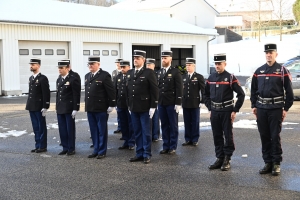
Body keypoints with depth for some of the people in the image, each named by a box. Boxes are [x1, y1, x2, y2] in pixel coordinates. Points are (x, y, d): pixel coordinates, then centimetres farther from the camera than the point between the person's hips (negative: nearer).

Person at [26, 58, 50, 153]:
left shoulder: (43, 78, -10)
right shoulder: (31, 78, 14)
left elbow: (46, 93, -14)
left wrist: (45, 107, -17)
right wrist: (28, 105, 15)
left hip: (39, 108, -7)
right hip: (32, 107, 7)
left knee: (41, 127, 2)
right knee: (36, 128, 12)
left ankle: (43, 146, 9)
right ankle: (37, 146, 20)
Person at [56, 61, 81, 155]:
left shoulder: (73, 79, -10)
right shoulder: (59, 79, 12)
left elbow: (76, 95, -12)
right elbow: (58, 93, 15)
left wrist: (75, 109, -16)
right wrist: (57, 107, 13)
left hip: (69, 109, -7)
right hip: (60, 109, 7)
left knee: (70, 129, 2)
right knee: (62, 130, 10)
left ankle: (71, 149, 12)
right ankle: (65, 148, 20)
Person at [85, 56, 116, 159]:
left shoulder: (104, 75, -9)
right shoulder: (87, 76, 14)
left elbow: (111, 91, -11)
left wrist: (111, 105, -13)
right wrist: (87, 105, 16)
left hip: (101, 109, -7)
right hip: (90, 109, 7)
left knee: (102, 131, 3)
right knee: (93, 131, 12)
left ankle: (102, 151, 12)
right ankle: (96, 150, 22)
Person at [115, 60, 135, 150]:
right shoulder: (118, 77, 12)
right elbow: (115, 91, 13)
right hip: (120, 105, 6)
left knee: (131, 125, 3)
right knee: (123, 125, 11)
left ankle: (131, 143, 11)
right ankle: (126, 142, 21)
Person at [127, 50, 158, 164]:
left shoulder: (149, 73, -6)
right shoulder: (129, 73, 11)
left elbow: (154, 90, -9)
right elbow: (128, 89, 15)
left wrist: (153, 107, -12)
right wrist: (129, 105, 11)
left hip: (144, 108, -5)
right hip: (133, 108, 5)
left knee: (146, 132, 2)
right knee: (137, 132, 10)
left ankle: (147, 155, 10)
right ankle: (139, 153, 19)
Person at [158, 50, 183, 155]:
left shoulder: (176, 72, -5)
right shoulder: (160, 72, 12)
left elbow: (179, 89, -9)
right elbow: (158, 87, 13)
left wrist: (178, 103, -14)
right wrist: (156, 101, 7)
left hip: (172, 103, -5)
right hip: (161, 103, 5)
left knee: (173, 126, 3)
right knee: (164, 125, 9)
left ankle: (173, 147, 11)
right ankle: (165, 146, 16)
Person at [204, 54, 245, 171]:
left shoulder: (230, 78, -6)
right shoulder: (211, 78, 8)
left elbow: (241, 94, -7)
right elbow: (206, 94, 17)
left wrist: (235, 110, -9)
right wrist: (210, 108, 8)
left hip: (227, 111, -4)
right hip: (214, 112, 5)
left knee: (228, 136, 1)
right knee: (217, 136, 9)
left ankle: (227, 160, 10)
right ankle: (219, 159, 18)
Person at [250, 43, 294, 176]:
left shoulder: (282, 71, -3)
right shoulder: (258, 71, 8)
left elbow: (289, 92, -3)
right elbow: (253, 90, 14)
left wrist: (286, 108, -6)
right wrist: (253, 106, 8)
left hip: (276, 109, -4)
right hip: (261, 109, 4)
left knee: (275, 136, -1)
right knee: (264, 137, 8)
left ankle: (276, 164, 10)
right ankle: (267, 162, 17)